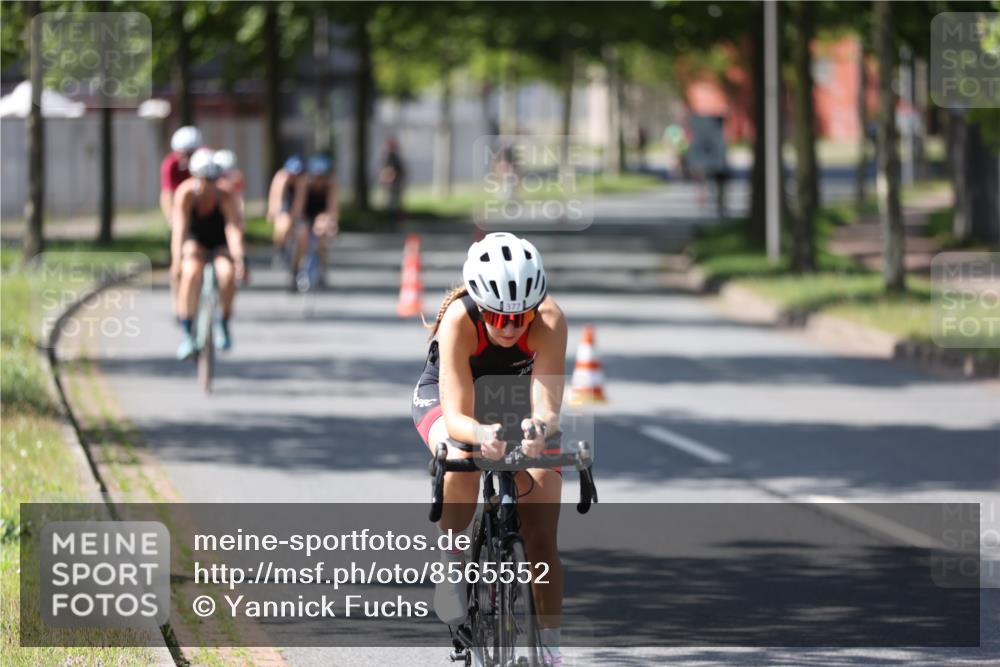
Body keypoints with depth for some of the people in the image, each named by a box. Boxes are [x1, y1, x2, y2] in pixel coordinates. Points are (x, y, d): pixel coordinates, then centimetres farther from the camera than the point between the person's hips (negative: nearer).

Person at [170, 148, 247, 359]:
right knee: (191, 273, -32)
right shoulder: (186, 193, -24)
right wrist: (176, 260, -44)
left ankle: (223, 325, -6)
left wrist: (239, 260, -48)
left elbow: (234, 229, -34)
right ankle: (187, 332, -24)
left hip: (220, 245, 0)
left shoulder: (225, 197, -25)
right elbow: (179, 227, -31)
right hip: (195, 243, 0)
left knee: (227, 274, -31)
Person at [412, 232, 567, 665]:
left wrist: (540, 427, -65)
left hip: (517, 402, 2)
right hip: (446, 397, -2)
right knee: (462, 461, -37)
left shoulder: (549, 321, -34)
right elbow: (455, 416, -43)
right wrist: (480, 434, -65)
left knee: (542, 538, -8)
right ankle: (452, 564, -15)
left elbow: (546, 403, -42)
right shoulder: (459, 320, -37)